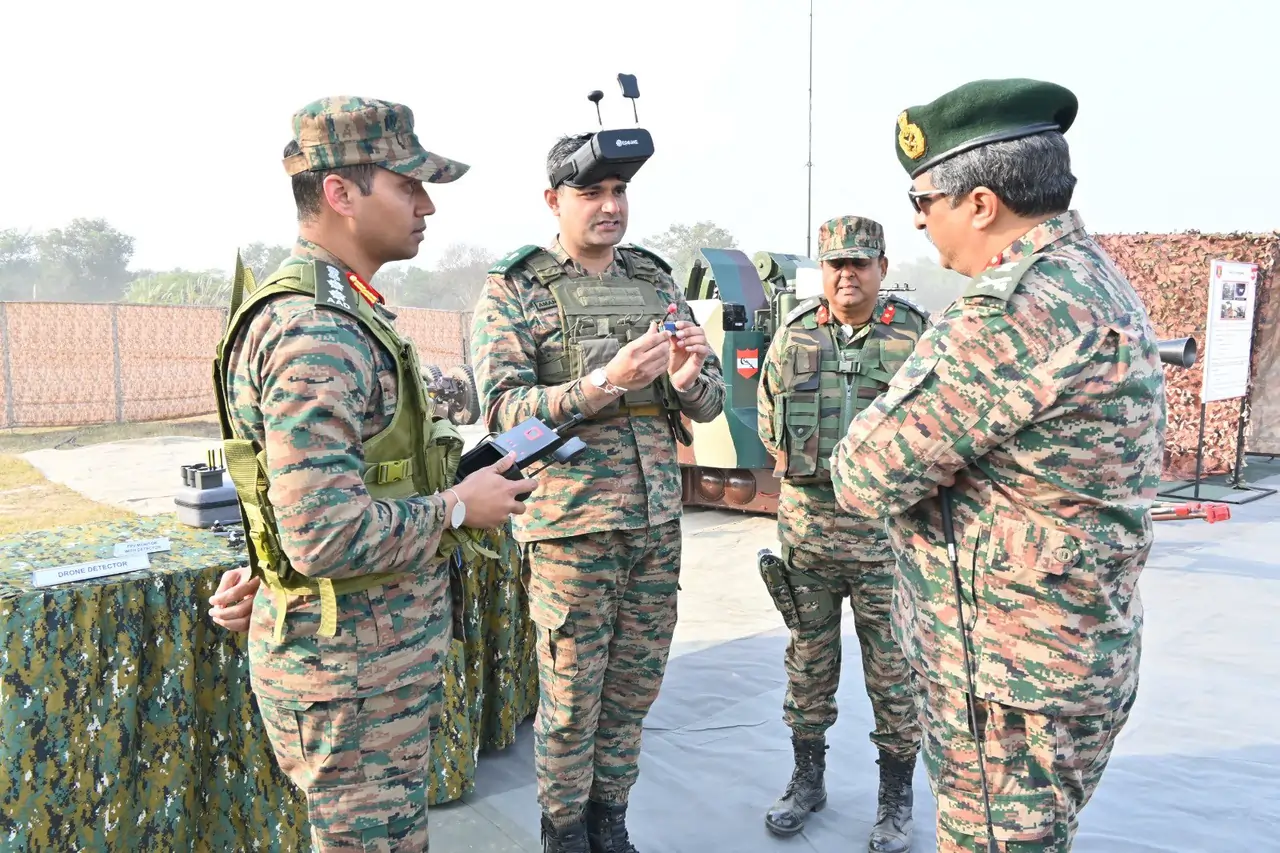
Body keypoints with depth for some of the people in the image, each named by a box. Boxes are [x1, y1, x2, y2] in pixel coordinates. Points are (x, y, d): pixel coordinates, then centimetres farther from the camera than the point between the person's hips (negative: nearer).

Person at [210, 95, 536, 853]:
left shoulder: (340, 311, 10)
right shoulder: (316, 335, -24)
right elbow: (329, 536, -29)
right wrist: (459, 509, -17)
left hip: (381, 654, 10)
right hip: (353, 674, -10)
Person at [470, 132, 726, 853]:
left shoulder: (657, 281, 9)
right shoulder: (513, 290, -4)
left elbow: (711, 400, 10)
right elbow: (503, 407, -14)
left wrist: (688, 379, -14)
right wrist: (603, 385, -27)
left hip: (658, 520, 5)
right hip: (572, 523, -4)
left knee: (634, 688, 14)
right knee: (572, 696, 7)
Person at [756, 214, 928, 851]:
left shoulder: (916, 335, -1)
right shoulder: (792, 337, 5)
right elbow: (768, 421, 13)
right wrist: (803, 472, 2)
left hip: (886, 528, -2)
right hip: (806, 526, 3)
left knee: (892, 668, 6)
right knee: (809, 660, 14)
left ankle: (896, 798, 23)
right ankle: (807, 778, 31)